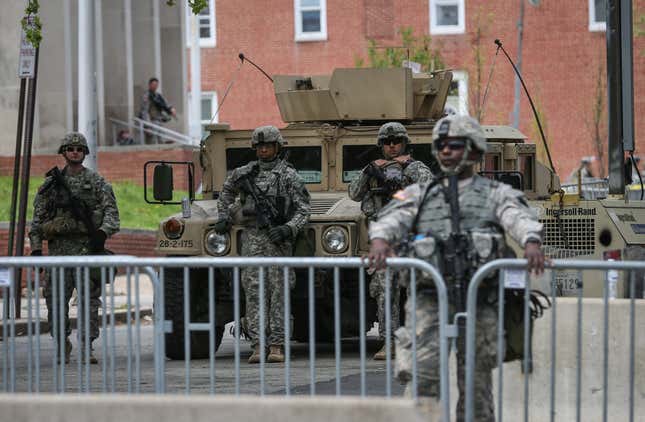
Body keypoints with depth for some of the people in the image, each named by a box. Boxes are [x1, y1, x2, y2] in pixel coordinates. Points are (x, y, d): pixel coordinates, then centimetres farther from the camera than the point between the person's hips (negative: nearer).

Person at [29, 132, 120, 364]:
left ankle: (86, 346, -2)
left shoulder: (97, 182, 7)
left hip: (87, 245, -2)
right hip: (59, 247, 2)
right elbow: (37, 217, 11)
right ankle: (63, 343, 14)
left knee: (89, 298, -5)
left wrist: (103, 231, -20)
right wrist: (36, 248, 3)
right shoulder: (51, 183, 11)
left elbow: (111, 209, -1)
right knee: (56, 298, -2)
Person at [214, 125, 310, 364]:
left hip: (277, 239, -3)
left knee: (277, 291, -4)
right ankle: (258, 346, -4)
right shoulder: (245, 173, 11)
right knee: (254, 291, -3)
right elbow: (227, 190, 31)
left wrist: (288, 229, -18)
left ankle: (277, 346, -3)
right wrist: (223, 218, 20)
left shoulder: (288, 175, 0)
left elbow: (303, 210, -3)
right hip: (252, 237, 3)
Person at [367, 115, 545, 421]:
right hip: (430, 300, 0)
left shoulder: (496, 194, 11)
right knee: (421, 373, -16)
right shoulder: (419, 195, 16)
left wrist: (531, 242, -31)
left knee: (476, 383, 5)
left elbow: (519, 217, -7)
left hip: (479, 301, 0)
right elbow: (392, 218, 0)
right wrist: (380, 239, -25)